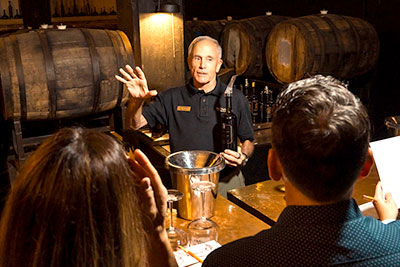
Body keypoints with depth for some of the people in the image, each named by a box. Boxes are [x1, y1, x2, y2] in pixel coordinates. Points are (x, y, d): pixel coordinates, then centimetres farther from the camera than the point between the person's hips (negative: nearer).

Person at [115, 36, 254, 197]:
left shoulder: (236, 98, 6)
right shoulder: (172, 98, 6)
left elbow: (248, 140, 13)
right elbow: (135, 124, 0)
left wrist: (243, 156, -9)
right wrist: (137, 100, -20)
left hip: (227, 182, 0)